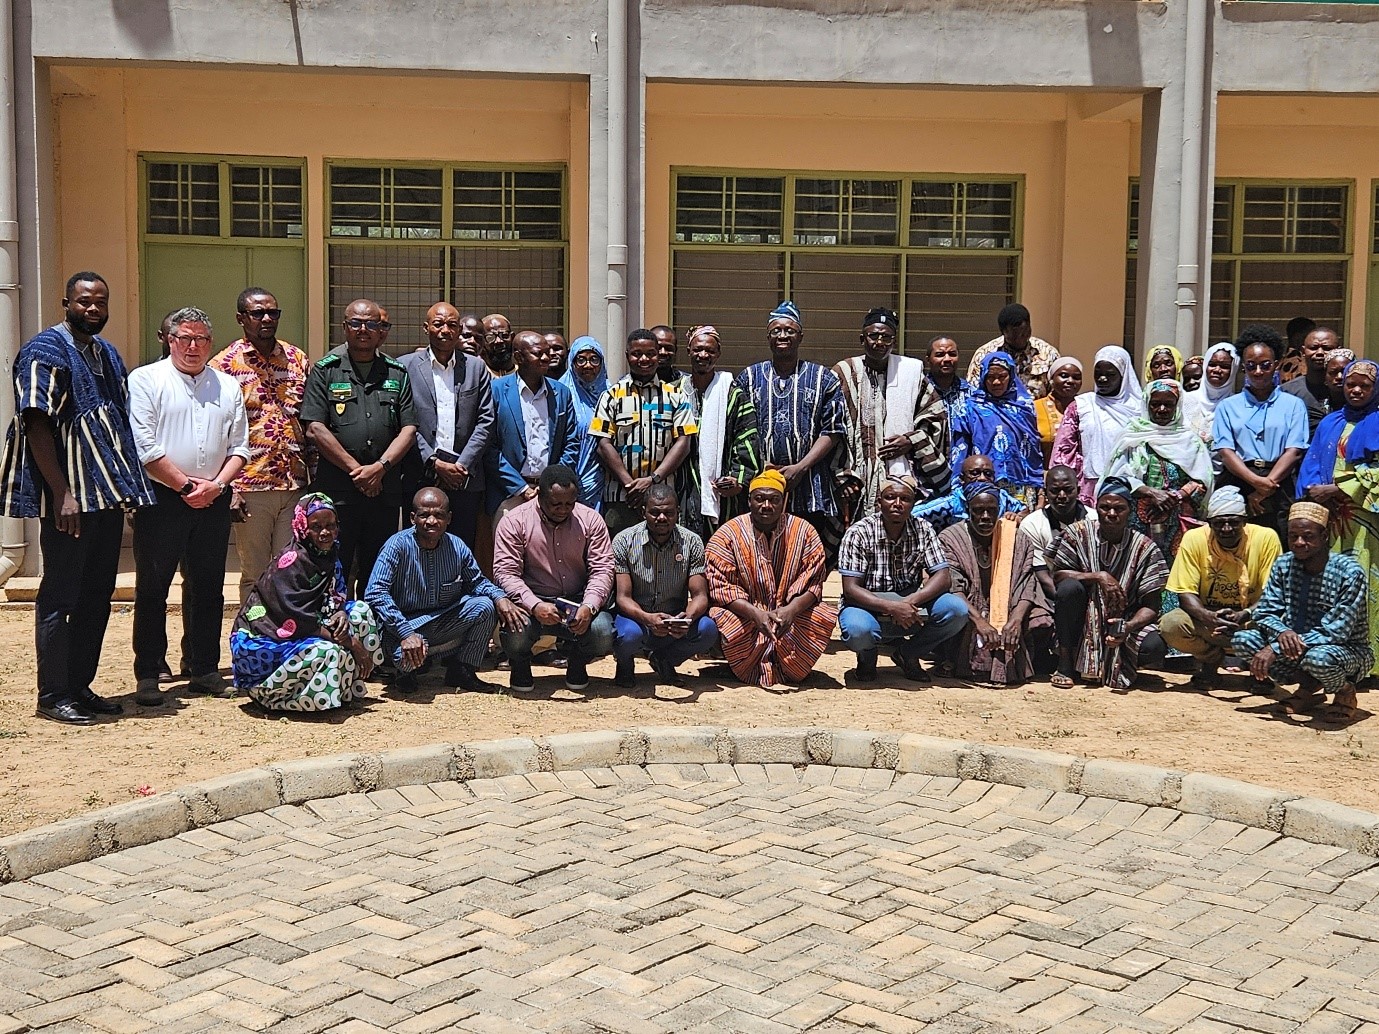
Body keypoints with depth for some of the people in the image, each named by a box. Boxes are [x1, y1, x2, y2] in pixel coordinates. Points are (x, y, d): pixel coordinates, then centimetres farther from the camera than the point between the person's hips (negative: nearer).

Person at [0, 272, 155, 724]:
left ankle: (81, 686, 21)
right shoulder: (46, 351, -9)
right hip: (68, 499, -8)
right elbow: (37, 425, -15)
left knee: (97, 596, 12)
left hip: (109, 496, 8)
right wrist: (61, 493, -21)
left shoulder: (107, 354, 16)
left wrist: (128, 488, 14)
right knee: (60, 597, -1)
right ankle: (53, 696, 7)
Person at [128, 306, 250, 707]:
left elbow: (239, 446, 11)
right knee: (152, 587, -1)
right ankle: (147, 674, 5)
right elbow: (144, 448, -9)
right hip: (161, 498, -4)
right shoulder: (146, 380, -1)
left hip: (213, 502, 4)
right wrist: (186, 486, -9)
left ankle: (203, 669, 18)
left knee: (208, 587, 8)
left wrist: (216, 484, -6)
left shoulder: (227, 386, 14)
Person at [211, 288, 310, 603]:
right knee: (254, 574, 6)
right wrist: (227, 488, -12)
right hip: (251, 486, -3)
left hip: (295, 484, 3)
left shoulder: (297, 358, 9)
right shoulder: (225, 364, -3)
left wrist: (315, 478, 9)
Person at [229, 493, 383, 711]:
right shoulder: (292, 561, -20)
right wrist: (349, 641, -24)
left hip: (299, 636, 9)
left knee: (361, 610, 2)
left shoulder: (330, 557, 6)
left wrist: (340, 614, -19)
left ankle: (350, 686, 0)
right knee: (332, 653, -32)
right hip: (260, 642, -9)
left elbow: (335, 598, 8)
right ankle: (267, 693, -12)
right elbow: (297, 620, -25)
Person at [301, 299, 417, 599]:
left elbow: (409, 430, 5)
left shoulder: (397, 373, 13)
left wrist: (380, 467, -10)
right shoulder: (325, 371, 5)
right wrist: (356, 469, -9)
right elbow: (315, 429, -4)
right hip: (337, 491, -3)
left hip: (385, 491, 3)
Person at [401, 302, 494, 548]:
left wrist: (464, 465, -5)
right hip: (422, 478, -2)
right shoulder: (407, 367, 5)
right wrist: (434, 463, -9)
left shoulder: (476, 367, 11)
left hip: (465, 478, 2)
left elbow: (485, 422, 6)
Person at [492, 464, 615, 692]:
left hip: (578, 601, 2)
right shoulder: (514, 522, -7)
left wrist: (588, 608, -23)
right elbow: (505, 572, -12)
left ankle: (576, 662, 12)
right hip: (532, 602, -2)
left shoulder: (591, 520, 0)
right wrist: (535, 606, -29)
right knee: (515, 633, -34)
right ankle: (520, 664, 7)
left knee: (603, 634, -28)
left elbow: (602, 570, -4)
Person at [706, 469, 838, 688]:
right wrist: (755, 614, -30)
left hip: (790, 615, 2)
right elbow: (721, 585, -14)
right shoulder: (728, 534, -7)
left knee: (823, 618, -26)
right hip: (746, 617, -2)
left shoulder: (804, 531, -2)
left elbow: (812, 583, -6)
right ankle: (753, 669, -7)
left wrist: (792, 609, -28)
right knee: (722, 619, -33)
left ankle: (786, 669, -4)